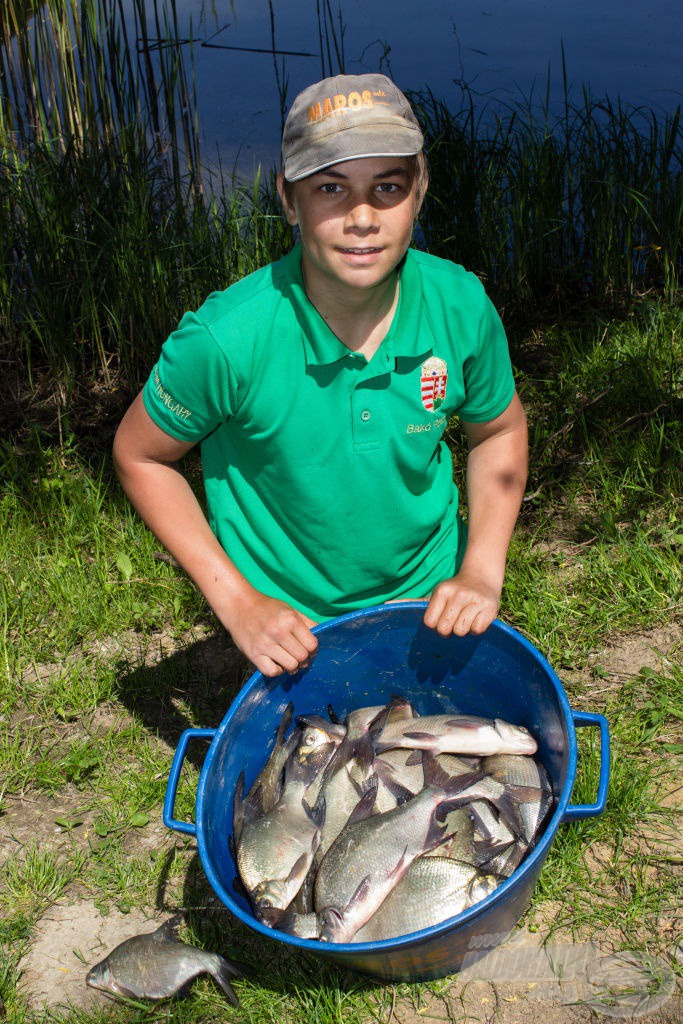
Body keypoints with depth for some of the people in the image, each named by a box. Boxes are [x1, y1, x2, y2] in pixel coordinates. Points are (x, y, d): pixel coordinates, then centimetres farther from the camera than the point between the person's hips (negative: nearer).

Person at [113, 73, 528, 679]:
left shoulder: (461, 306, -20)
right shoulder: (226, 338, -30)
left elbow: (501, 430, -1)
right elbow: (139, 455, -13)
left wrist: (482, 573, -12)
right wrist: (236, 603, -17)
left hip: (431, 594, 3)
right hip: (289, 618, -2)